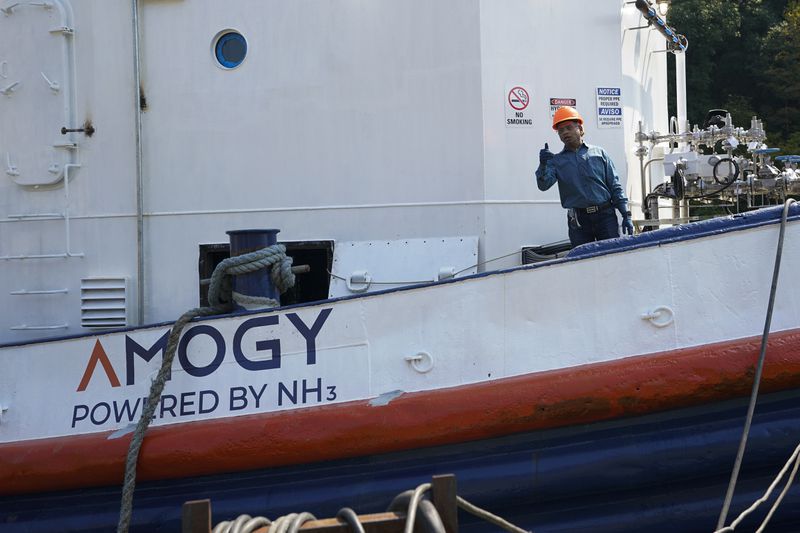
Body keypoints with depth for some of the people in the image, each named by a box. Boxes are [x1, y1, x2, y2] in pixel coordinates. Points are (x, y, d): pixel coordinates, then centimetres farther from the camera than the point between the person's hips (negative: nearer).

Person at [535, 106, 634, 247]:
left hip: (605, 215, 0)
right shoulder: (556, 160, 10)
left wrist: (626, 215, 3)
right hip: (578, 220, 0)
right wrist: (543, 165, -25)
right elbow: (543, 185, -6)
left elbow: (615, 186, 10)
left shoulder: (599, 153, 11)